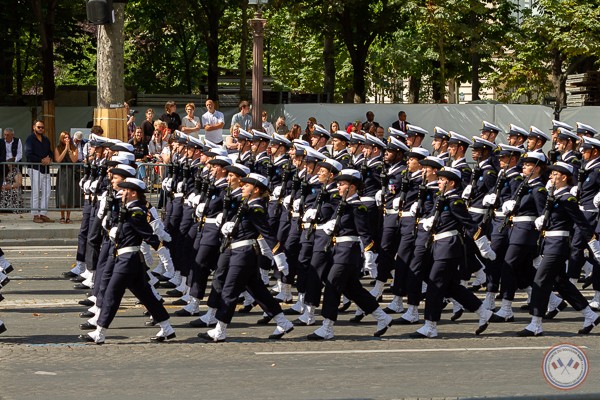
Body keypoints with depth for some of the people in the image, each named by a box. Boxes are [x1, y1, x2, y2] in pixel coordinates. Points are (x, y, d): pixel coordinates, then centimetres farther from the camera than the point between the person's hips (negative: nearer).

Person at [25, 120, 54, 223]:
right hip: (35, 169, -7)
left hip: (45, 169, 7)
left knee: (46, 193, 4)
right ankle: (35, 215, -2)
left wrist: (49, 159, -1)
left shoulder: (46, 140, 18)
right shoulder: (30, 139, -3)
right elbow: (28, 155, -12)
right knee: (36, 193, -6)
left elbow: (50, 152, 23)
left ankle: (43, 214, 9)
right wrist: (41, 160, -14)